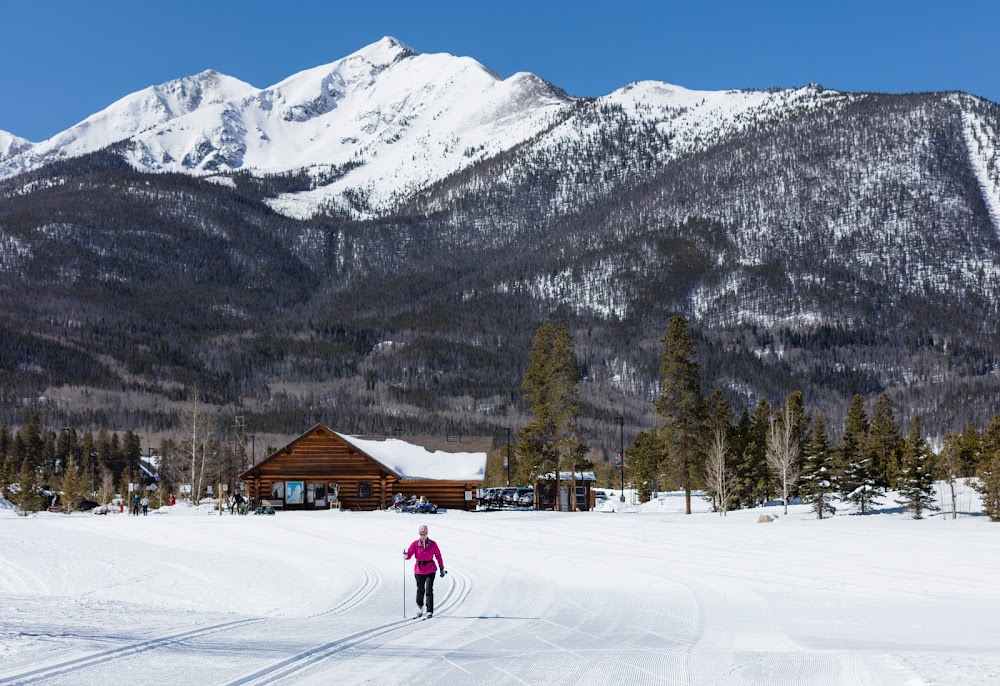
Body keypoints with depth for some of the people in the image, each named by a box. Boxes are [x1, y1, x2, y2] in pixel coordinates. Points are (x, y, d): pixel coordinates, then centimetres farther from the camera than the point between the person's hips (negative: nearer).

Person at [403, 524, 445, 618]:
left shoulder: (433, 544, -3)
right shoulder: (415, 544, -4)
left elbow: (438, 556, 5)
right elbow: (409, 554, -14)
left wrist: (442, 568, 8)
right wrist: (405, 555, -38)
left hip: (430, 570, -1)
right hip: (419, 570, 1)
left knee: (429, 590, -8)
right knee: (420, 590, 10)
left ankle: (430, 611, -4)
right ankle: (419, 607, 37)